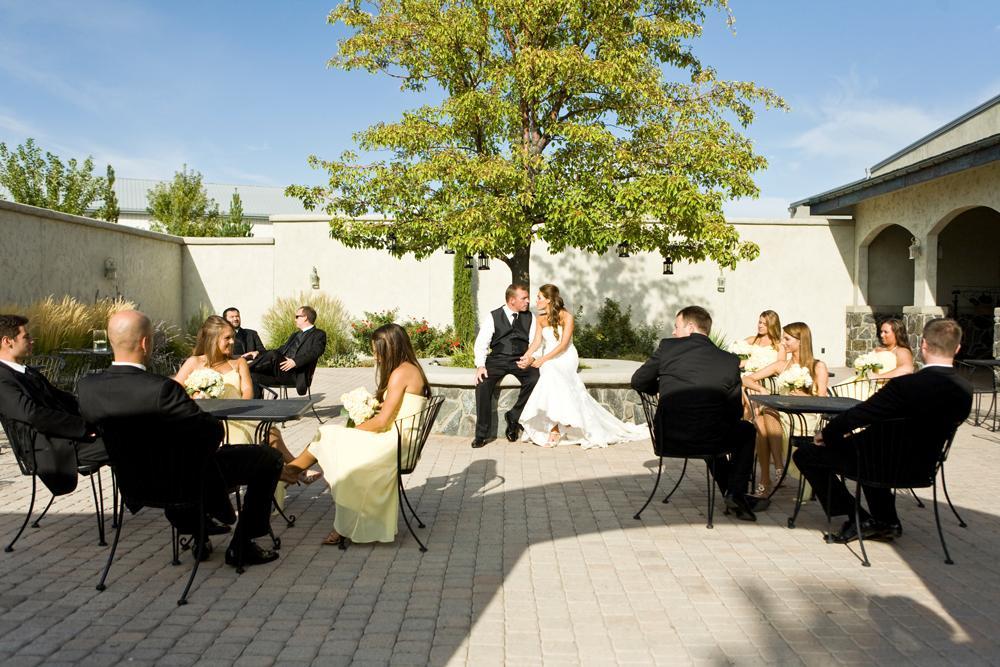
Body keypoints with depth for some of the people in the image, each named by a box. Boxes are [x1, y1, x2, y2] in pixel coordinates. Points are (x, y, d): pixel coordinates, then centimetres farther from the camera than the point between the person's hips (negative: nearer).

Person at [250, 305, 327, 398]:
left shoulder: (319, 334, 5)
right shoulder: (295, 335, 33)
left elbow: (314, 353, -13)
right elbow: (281, 350, 32)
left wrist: (295, 361, -29)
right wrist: (259, 353, 17)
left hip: (296, 375, -8)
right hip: (281, 372, 8)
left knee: (272, 355, -30)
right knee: (254, 377, -13)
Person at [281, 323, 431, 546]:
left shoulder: (401, 373, -15)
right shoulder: (411, 369, 15)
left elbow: (382, 422, -17)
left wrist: (353, 429, -3)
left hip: (393, 442, -10)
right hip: (396, 438, 10)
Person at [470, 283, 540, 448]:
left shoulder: (529, 317, 11)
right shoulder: (494, 317, 4)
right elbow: (481, 343, -1)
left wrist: (530, 357, -15)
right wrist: (480, 365, -17)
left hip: (521, 361, 1)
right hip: (497, 360, -1)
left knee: (535, 380, -29)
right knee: (482, 384, -28)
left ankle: (514, 416, -6)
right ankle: (481, 434, -16)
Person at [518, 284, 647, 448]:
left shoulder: (566, 317, -8)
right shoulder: (541, 319, 10)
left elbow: (563, 344, -15)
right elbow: (536, 342, 3)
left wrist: (543, 359, -22)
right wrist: (525, 357, -15)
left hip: (566, 358, -4)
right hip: (548, 360, 4)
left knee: (553, 374, -33)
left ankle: (555, 428, -24)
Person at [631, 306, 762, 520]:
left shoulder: (667, 347, -2)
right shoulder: (729, 361, -2)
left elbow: (638, 382, 7)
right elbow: (735, 413, 4)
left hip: (667, 440, 3)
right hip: (705, 441, -2)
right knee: (747, 430, 29)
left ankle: (731, 494, 35)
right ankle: (736, 493, 17)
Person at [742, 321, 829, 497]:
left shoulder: (818, 367, 10)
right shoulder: (781, 365, 22)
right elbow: (746, 379, 16)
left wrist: (802, 395, -16)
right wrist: (761, 389, -4)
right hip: (779, 416, 4)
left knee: (768, 411, -34)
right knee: (760, 420, -33)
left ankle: (779, 467, -36)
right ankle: (765, 481, -35)